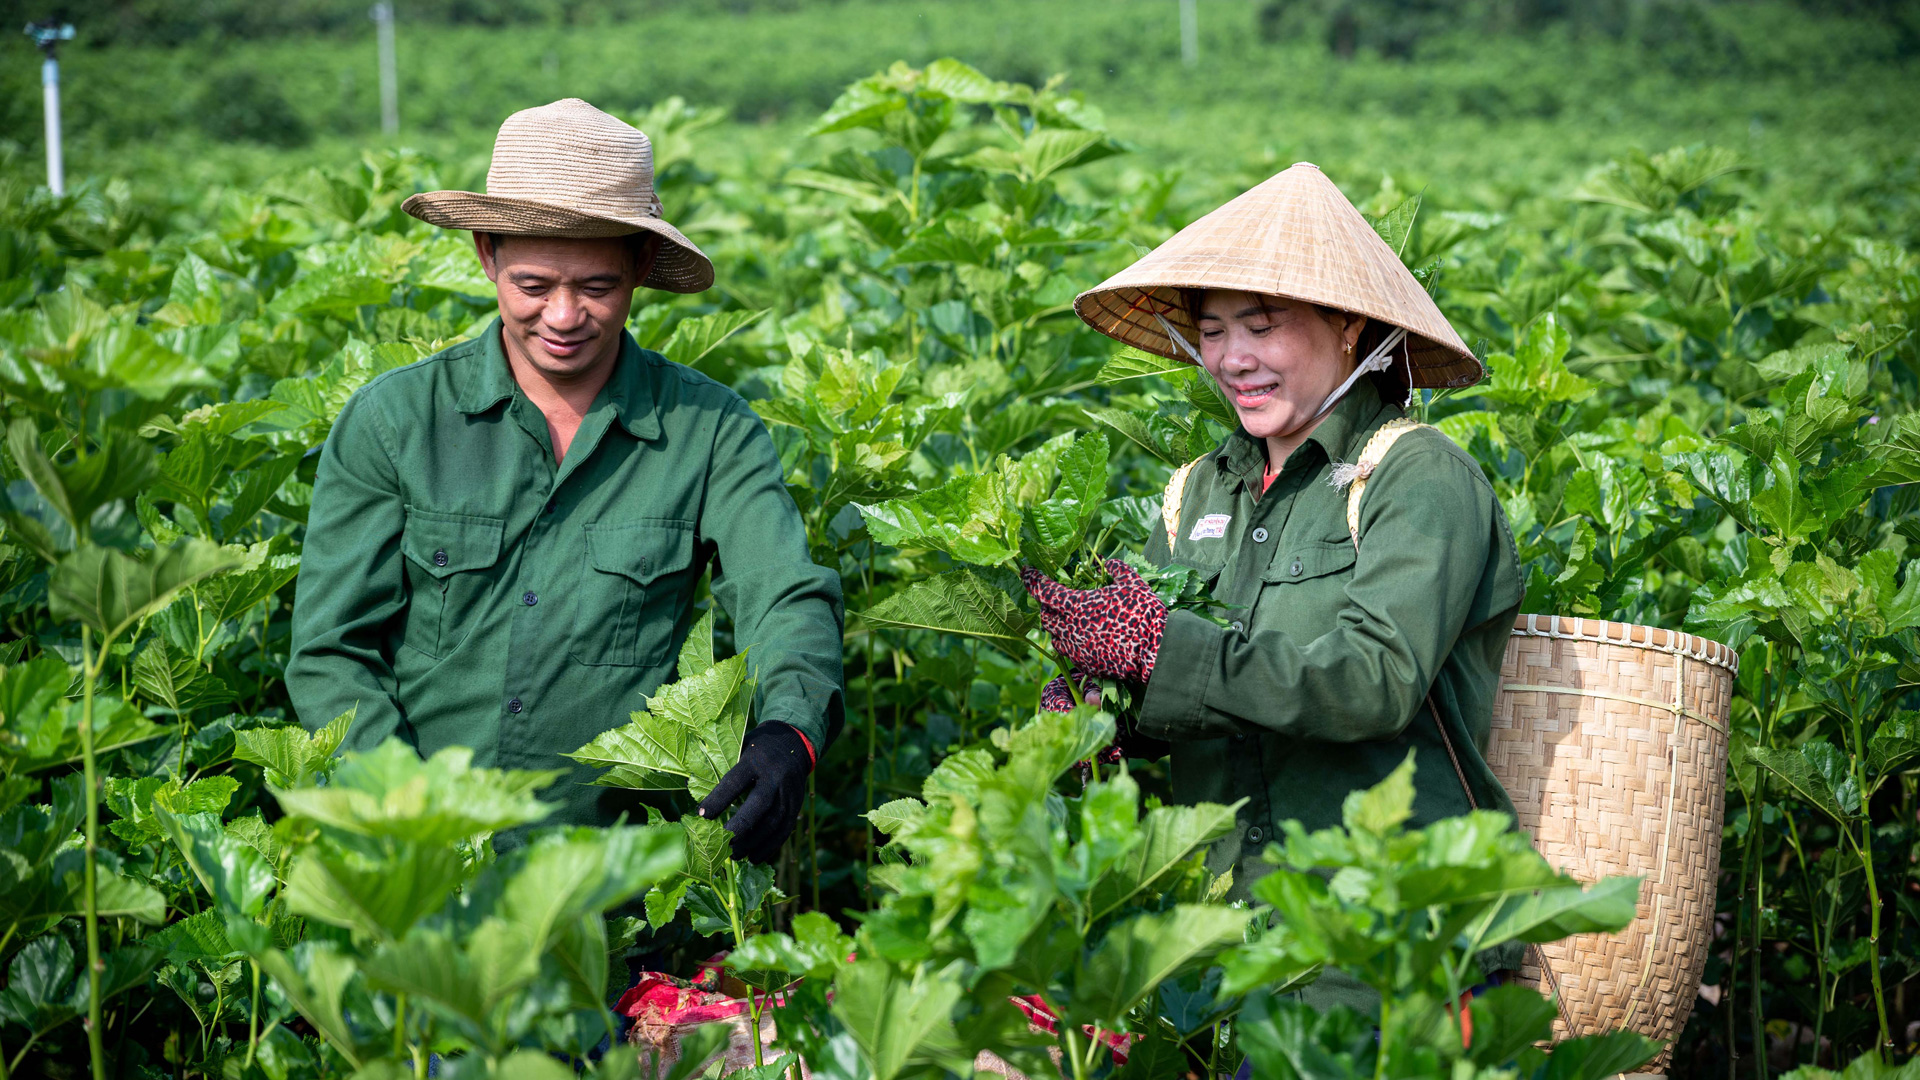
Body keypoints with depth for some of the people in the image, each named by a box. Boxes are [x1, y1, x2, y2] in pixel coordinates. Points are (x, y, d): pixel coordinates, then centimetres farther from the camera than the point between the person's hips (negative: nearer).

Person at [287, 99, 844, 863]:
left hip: (601, 852, 0)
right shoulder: (391, 421, 3)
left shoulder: (712, 432, 4)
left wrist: (789, 733, -28)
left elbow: (787, 598, -5)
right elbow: (329, 651, 3)